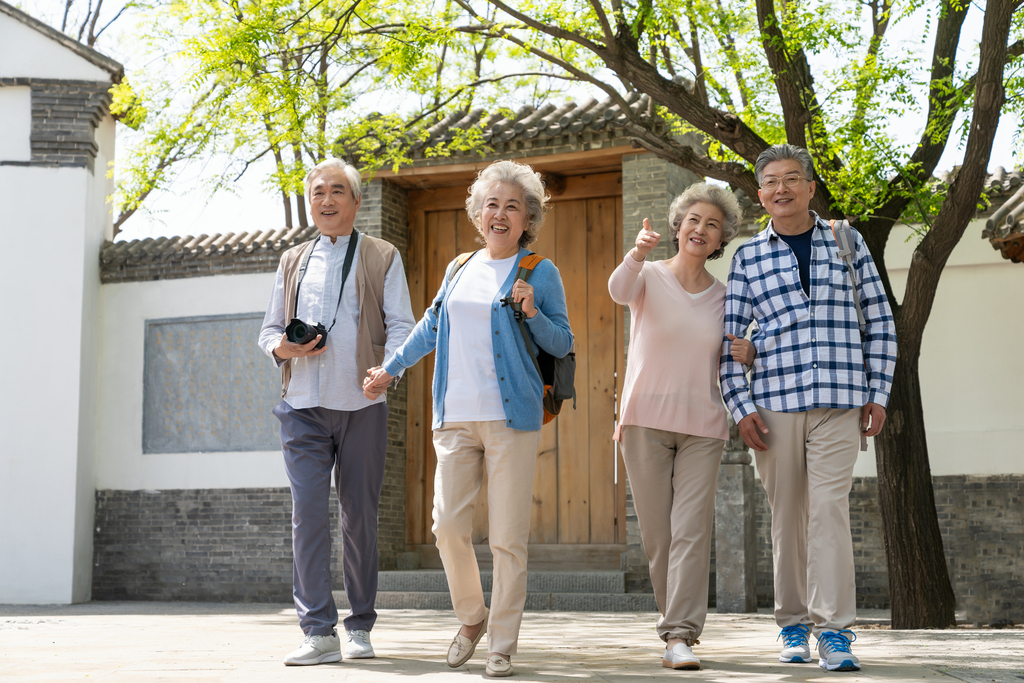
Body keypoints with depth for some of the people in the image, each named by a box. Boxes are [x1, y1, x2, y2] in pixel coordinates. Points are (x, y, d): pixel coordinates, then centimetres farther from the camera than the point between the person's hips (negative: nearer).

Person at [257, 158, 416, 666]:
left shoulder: (382, 258, 10)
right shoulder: (292, 262, 19)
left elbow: (401, 325, 2)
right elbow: (270, 326, 20)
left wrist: (386, 369, -18)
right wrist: (280, 347, -4)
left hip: (361, 403, -2)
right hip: (303, 404, 2)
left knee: (359, 514, 4)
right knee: (308, 511, -9)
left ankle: (360, 627, 15)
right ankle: (318, 631, -7)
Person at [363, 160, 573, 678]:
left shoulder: (541, 272, 4)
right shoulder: (460, 268, 16)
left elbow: (562, 344, 4)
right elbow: (431, 327, 29)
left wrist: (533, 313, -13)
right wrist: (389, 368, 31)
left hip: (511, 418, -4)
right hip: (454, 417, 4)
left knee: (507, 536, -4)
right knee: (448, 525, -2)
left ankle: (501, 645, 6)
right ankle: (471, 619, 21)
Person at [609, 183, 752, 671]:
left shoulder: (724, 297, 9)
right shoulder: (649, 278, 0)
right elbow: (618, 291, -24)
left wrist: (745, 354, -5)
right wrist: (636, 254, -45)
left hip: (702, 428, 1)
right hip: (645, 421, -1)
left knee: (692, 531, -9)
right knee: (657, 534, 4)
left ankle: (680, 636, -11)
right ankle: (677, 622, 22)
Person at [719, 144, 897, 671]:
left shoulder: (846, 242, 9)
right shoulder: (748, 257, 9)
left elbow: (879, 321, 11)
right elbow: (730, 338, 7)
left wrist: (877, 394, 4)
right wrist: (741, 407, -2)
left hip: (839, 401, -1)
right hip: (773, 403, 1)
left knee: (829, 509, -10)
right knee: (786, 514, 5)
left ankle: (833, 631, -7)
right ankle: (792, 624, 15)